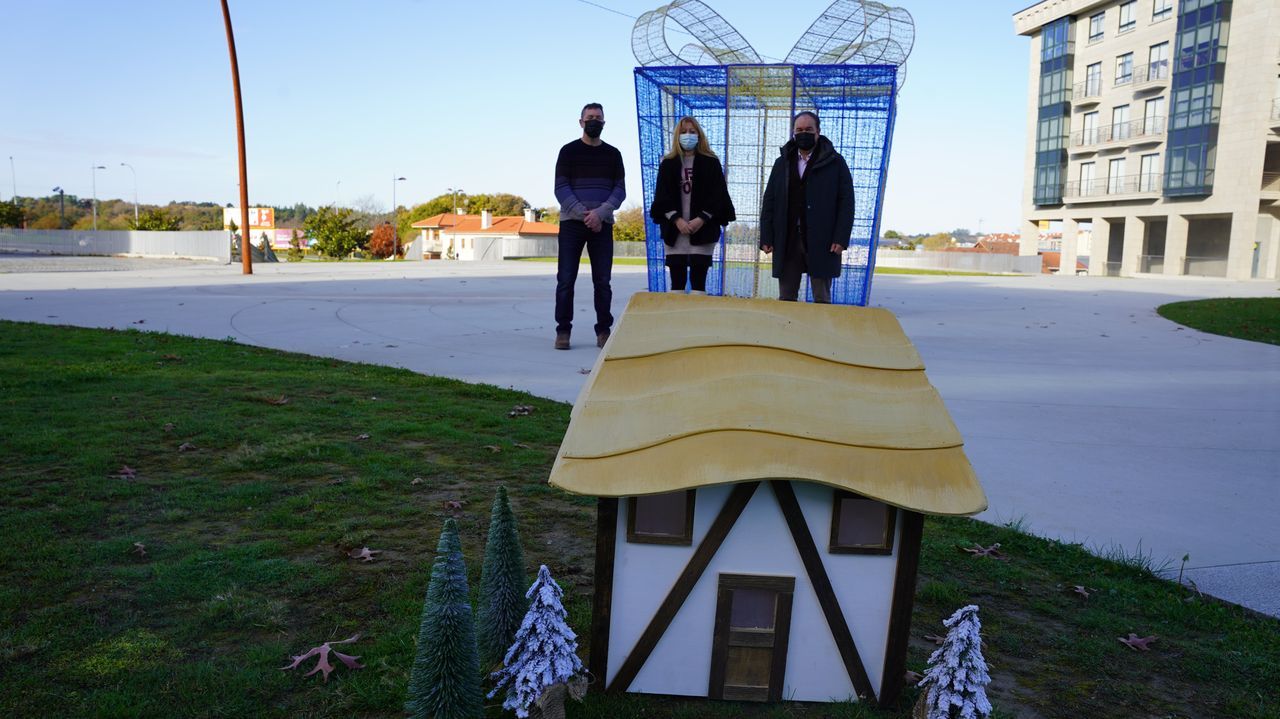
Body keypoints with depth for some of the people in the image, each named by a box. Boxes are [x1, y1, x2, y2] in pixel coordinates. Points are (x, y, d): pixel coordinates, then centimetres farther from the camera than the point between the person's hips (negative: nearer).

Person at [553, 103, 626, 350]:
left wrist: (600, 213, -13)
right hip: (572, 223, -1)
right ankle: (563, 330, 3)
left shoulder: (613, 154, 11)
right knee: (566, 279, -3)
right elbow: (561, 188, -2)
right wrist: (583, 214, -14)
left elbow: (620, 190, 3)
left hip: (602, 224, 2)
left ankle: (604, 331, 8)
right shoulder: (568, 151, 6)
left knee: (602, 280, 2)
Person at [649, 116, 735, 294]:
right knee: (677, 278, 1)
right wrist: (677, 220, -11)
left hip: (703, 228, -1)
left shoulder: (711, 162, 7)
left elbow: (717, 195, 0)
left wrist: (701, 219, -12)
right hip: (675, 228, 1)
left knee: (698, 279, -2)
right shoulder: (668, 164, 10)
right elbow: (662, 195, 3)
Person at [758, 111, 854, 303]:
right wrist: (766, 238, 1)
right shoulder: (782, 163, 13)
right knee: (786, 299, 6)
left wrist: (841, 238, -11)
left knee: (822, 299, 3)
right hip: (787, 243, 3)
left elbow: (846, 202, -2)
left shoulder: (835, 162, 3)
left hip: (821, 244, -3)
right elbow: (769, 202, 10)